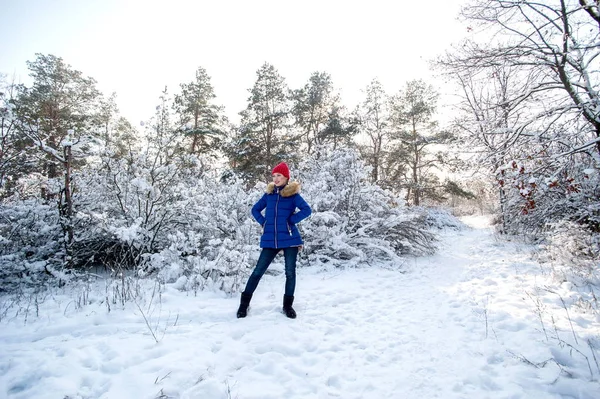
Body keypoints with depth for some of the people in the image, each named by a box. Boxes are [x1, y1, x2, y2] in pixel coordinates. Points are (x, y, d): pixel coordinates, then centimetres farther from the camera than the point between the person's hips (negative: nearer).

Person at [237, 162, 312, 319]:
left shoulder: (293, 194, -3)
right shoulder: (268, 193, 8)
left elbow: (307, 210, -14)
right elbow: (255, 209, 18)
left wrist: (291, 221, -14)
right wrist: (263, 222, 4)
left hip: (289, 239, -2)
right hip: (270, 240, 3)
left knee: (290, 273, 5)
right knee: (258, 271, 4)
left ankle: (288, 305, 22)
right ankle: (244, 303, 17)